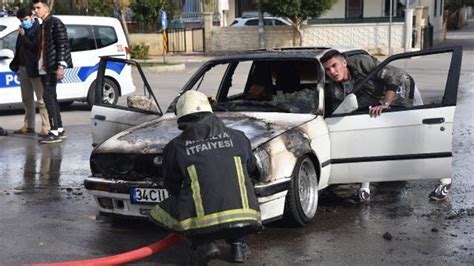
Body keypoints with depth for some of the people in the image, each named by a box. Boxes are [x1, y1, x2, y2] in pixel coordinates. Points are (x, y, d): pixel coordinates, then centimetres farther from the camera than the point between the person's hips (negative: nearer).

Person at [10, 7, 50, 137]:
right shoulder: (23, 30, 16)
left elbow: (35, 47, -20)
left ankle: (46, 127, -8)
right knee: (27, 99, 14)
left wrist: (23, 36, -15)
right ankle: (28, 126, 23)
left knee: (41, 99, -7)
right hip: (23, 68, 9)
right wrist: (17, 65, 18)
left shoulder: (38, 30, -10)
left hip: (34, 69, -9)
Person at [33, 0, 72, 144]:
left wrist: (61, 66, -22)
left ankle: (54, 132, -11)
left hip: (51, 67, -9)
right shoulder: (42, 25, 19)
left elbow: (62, 45, -15)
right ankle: (60, 130, 17)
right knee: (51, 97, 11)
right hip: (43, 68, 9)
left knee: (49, 97, -12)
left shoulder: (55, 23, -8)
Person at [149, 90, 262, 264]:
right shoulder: (237, 137, 15)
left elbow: (172, 187, 21)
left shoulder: (175, 147, 9)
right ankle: (237, 244, 17)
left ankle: (202, 243, 4)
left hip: (205, 222, -3)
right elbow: (250, 165, 34)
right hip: (246, 220, 3)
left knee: (157, 213, 22)